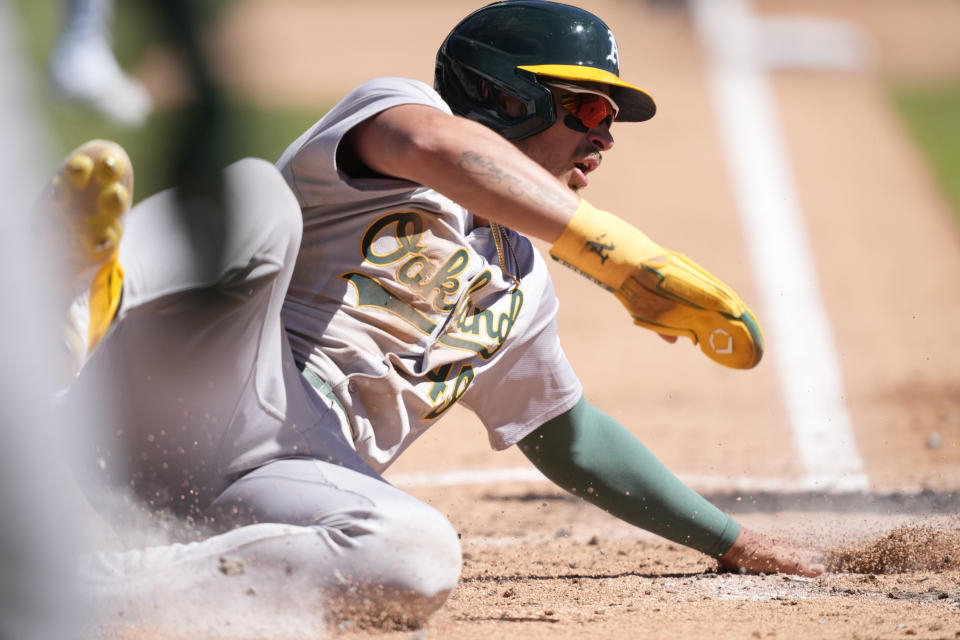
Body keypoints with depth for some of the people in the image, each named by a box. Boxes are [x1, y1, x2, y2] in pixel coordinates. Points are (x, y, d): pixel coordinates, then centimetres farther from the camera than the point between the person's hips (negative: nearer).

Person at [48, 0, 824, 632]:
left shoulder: (521, 284, 30)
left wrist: (729, 540, 41)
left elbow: (569, 436, 43)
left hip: (293, 477, 5)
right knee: (252, 194, -31)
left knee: (423, 561, -30)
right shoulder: (394, 105, 7)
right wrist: (622, 255, -28)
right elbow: (438, 146, -19)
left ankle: (125, 581, -41)